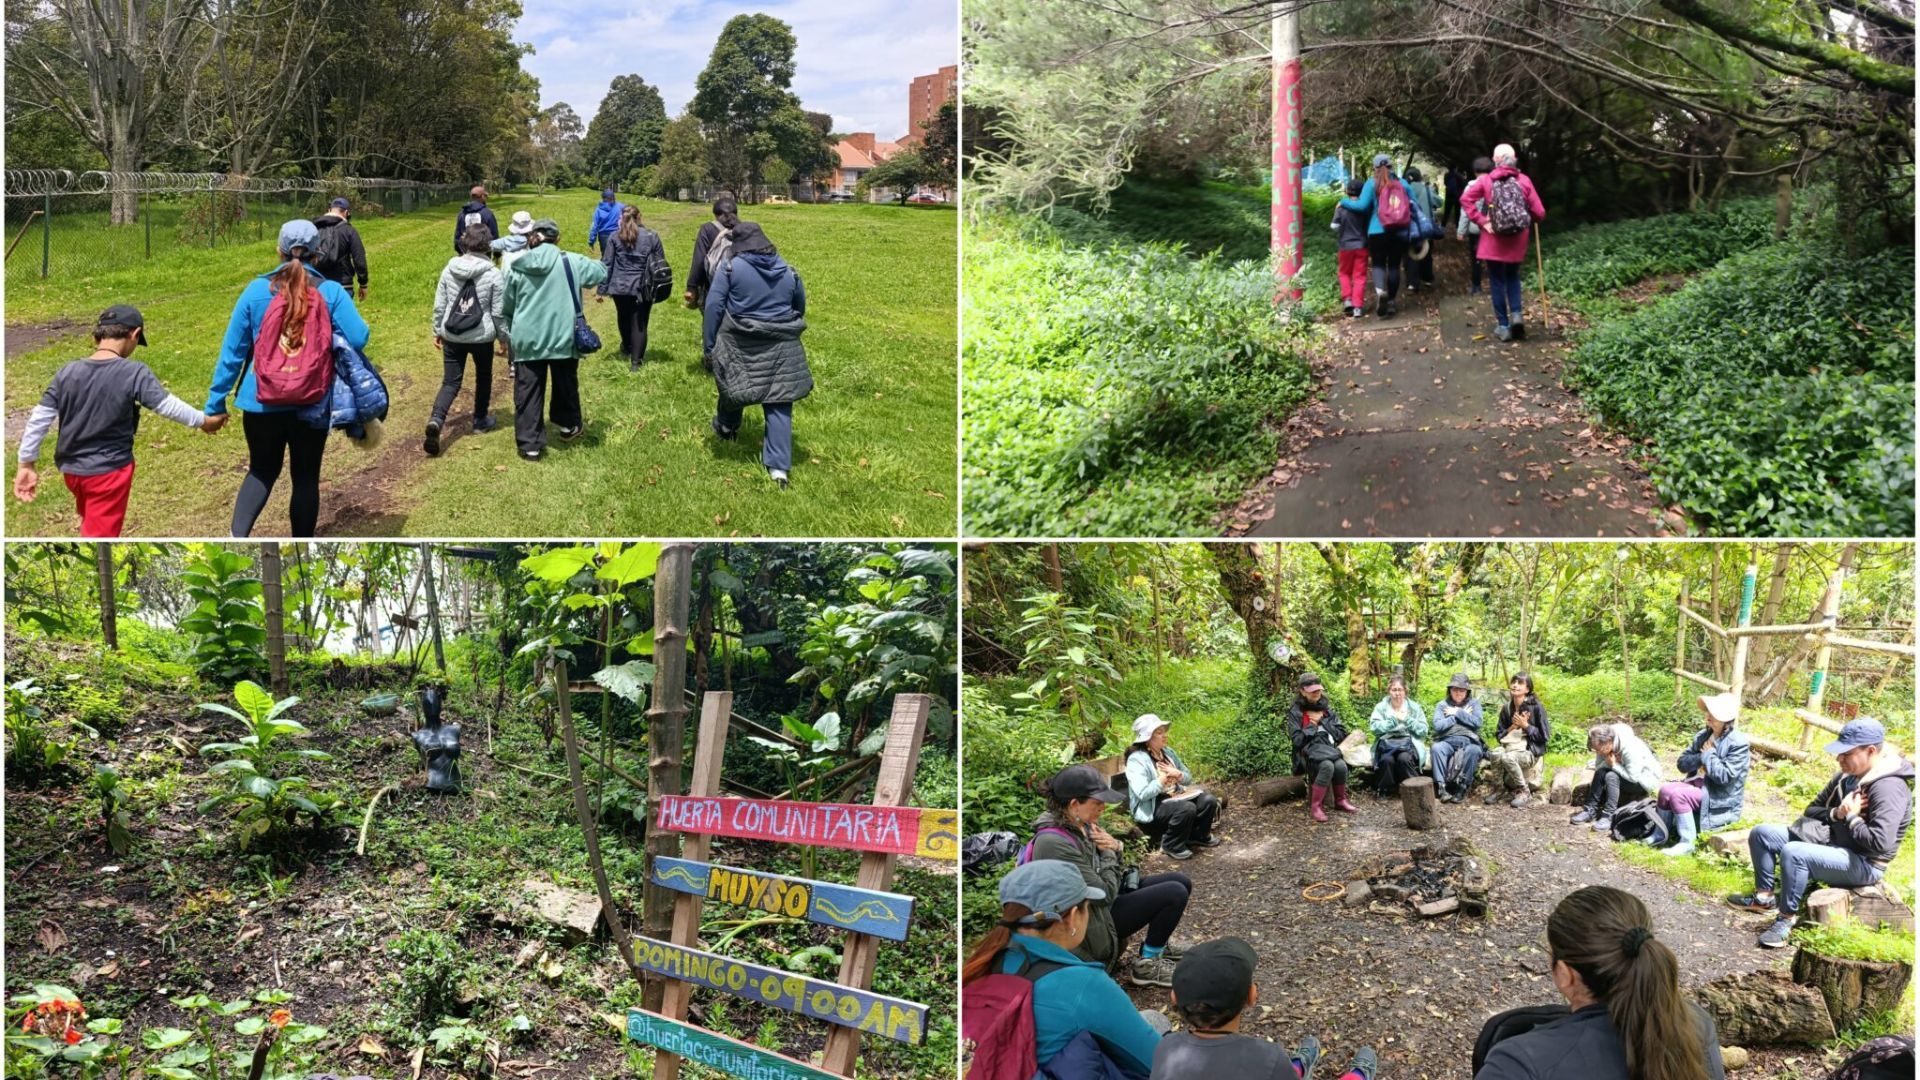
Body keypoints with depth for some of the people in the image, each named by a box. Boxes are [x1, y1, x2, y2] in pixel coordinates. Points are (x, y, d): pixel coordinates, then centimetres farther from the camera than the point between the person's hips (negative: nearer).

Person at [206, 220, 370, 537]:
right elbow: (359, 339, -15)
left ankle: (237, 537, -1)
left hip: (262, 401, 1)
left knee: (262, 471, 20)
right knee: (306, 476, 13)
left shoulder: (256, 290, -2)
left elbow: (232, 350, 0)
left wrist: (216, 403, 7)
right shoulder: (331, 291, -7)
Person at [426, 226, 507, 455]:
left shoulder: (449, 269, -2)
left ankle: (436, 420, -17)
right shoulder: (493, 275, -10)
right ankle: (481, 420, 35)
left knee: (450, 382, 5)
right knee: (483, 377, 22)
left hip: (452, 336, 2)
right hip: (482, 336, -2)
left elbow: (439, 305, 3)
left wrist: (437, 331, 16)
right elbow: (498, 313, -6)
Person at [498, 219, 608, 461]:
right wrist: (599, 262, 34)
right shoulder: (571, 262, -6)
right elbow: (601, 272, 10)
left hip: (527, 341, 0)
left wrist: (505, 333, 26)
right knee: (566, 384, 21)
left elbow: (506, 307, 11)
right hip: (563, 339, 0)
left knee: (528, 392, 6)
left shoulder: (517, 268, 1)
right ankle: (569, 425, 38)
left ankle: (530, 443, 5)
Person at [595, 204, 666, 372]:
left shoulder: (615, 237, -1)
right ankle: (635, 360, -4)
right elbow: (660, 264, 2)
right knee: (639, 323, 3)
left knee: (624, 320, 23)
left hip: (620, 287, 1)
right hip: (643, 288, -1)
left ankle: (627, 347, 45)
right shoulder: (651, 236, -1)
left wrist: (602, 290, 2)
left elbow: (606, 264, -2)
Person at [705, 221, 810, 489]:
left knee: (734, 385, 24)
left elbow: (714, 305, -8)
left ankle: (726, 428, 50)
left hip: (739, 344, -2)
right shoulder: (788, 271, 4)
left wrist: (710, 344, 0)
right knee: (779, 403, 3)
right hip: (780, 347, 2)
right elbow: (800, 306, 15)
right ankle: (778, 466, -1)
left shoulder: (730, 267, -7)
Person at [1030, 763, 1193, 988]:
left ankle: (1157, 943, 27)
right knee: (1175, 894, -15)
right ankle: (1147, 965, 1)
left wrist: (1114, 846, -9)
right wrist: (1107, 852, -12)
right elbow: (1104, 894, -26)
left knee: (1182, 882, 8)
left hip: (1107, 898, 9)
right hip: (1094, 922, -9)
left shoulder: (1080, 824, -3)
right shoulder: (1055, 843, -31)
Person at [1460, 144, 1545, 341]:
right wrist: (1525, 219, 16)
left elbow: (1466, 199, -14)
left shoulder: (1486, 180, -5)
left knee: (1497, 282, 8)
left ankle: (1503, 326, 8)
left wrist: (1481, 221, -9)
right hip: (1517, 241, 2)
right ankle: (1517, 314, 1)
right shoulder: (1524, 180, -3)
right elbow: (1539, 213, -4)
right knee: (1513, 277, 21)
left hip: (1494, 240, -2)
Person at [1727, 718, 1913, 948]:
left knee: (1793, 852, -34)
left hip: (1862, 863, -9)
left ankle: (1787, 918, -19)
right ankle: (1764, 896, 10)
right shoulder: (1847, 776, 6)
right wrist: (1836, 813, -9)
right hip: (1830, 842, 9)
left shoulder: (1889, 787, -21)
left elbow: (1880, 843, -31)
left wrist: (1851, 816, -17)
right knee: (1762, 833, 2)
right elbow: (1812, 810, 12)